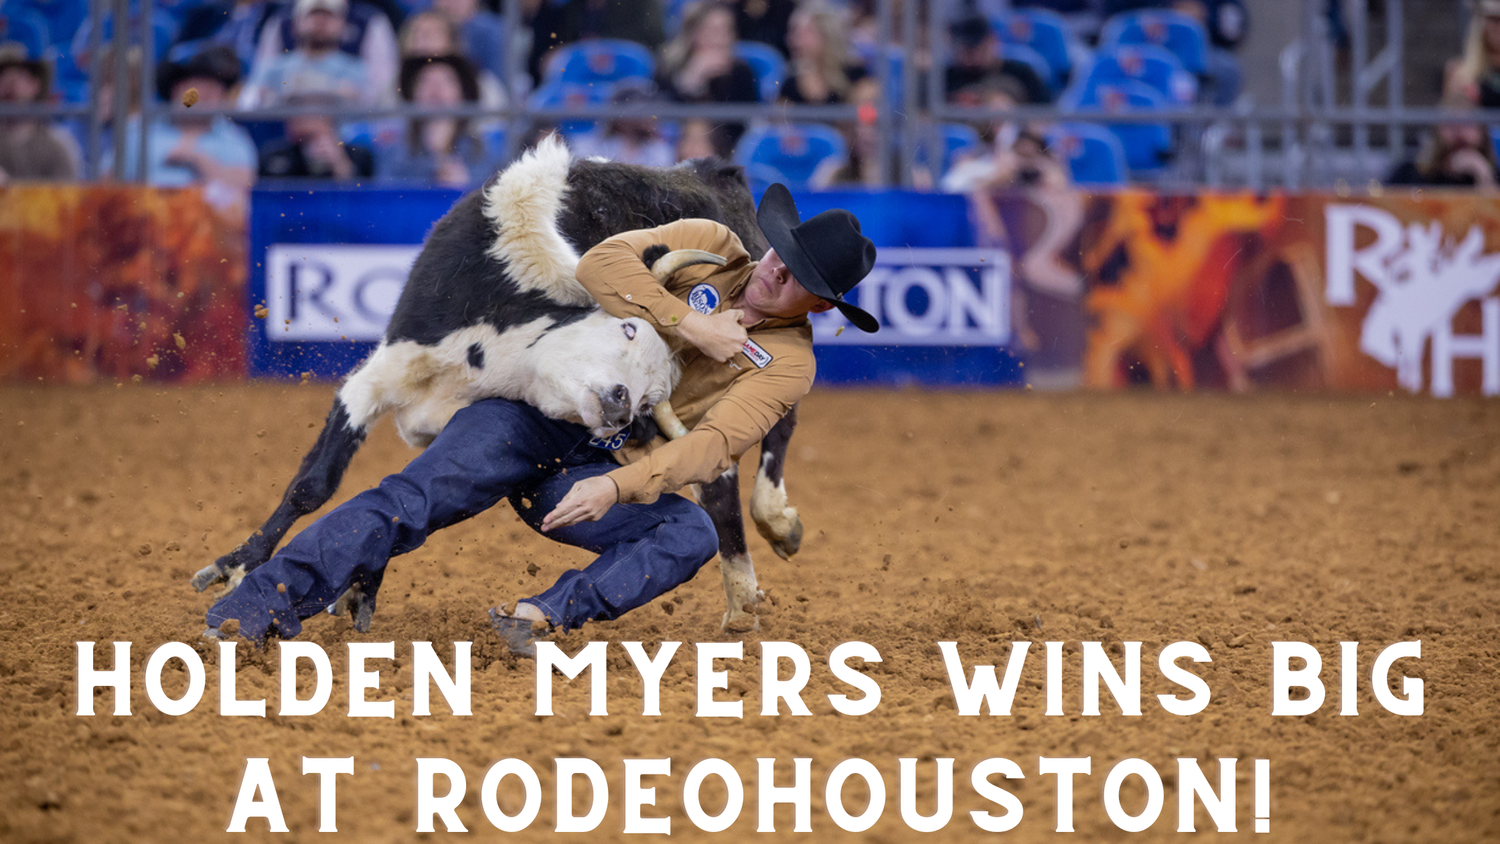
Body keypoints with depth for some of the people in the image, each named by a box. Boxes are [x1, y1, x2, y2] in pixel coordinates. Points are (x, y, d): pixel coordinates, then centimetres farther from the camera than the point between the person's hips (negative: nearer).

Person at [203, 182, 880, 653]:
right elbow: (602, 264, -9)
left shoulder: (786, 365, -1)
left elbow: (713, 444, -16)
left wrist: (615, 487, -31)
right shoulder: (713, 248, 5)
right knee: (409, 503, -22)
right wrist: (689, 326, -16)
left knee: (692, 533, -28)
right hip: (534, 412, 0)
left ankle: (544, 617, -40)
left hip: (591, 472, 0)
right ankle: (259, 610, -25)